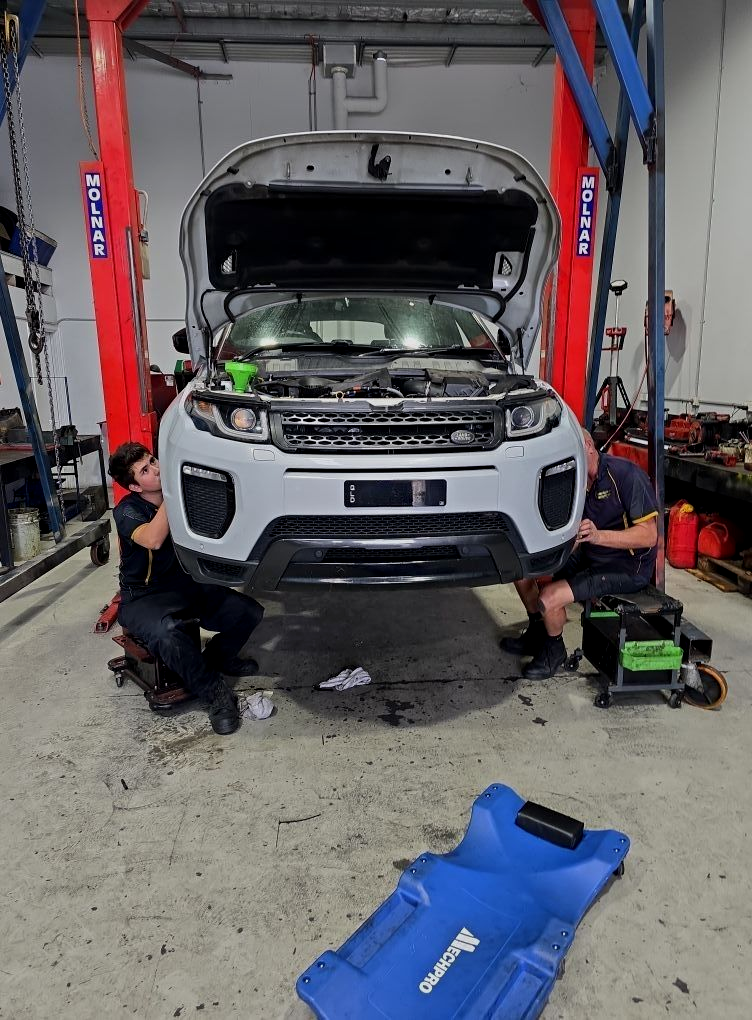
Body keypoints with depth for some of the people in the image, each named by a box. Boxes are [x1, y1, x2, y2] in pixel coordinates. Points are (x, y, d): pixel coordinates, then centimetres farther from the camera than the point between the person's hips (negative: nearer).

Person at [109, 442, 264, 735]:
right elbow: (153, 539, -38)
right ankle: (215, 694, -19)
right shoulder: (127, 511, -16)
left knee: (249, 612, -12)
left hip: (187, 586, 5)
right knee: (167, 633, -39)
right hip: (143, 598, -5)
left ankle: (216, 657, 16)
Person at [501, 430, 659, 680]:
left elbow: (649, 535, -25)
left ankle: (554, 651, 9)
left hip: (628, 567, -8)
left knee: (549, 598, -23)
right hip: (589, 556, 8)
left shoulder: (626, 474, -21)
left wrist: (598, 536, -36)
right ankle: (537, 634, 24)